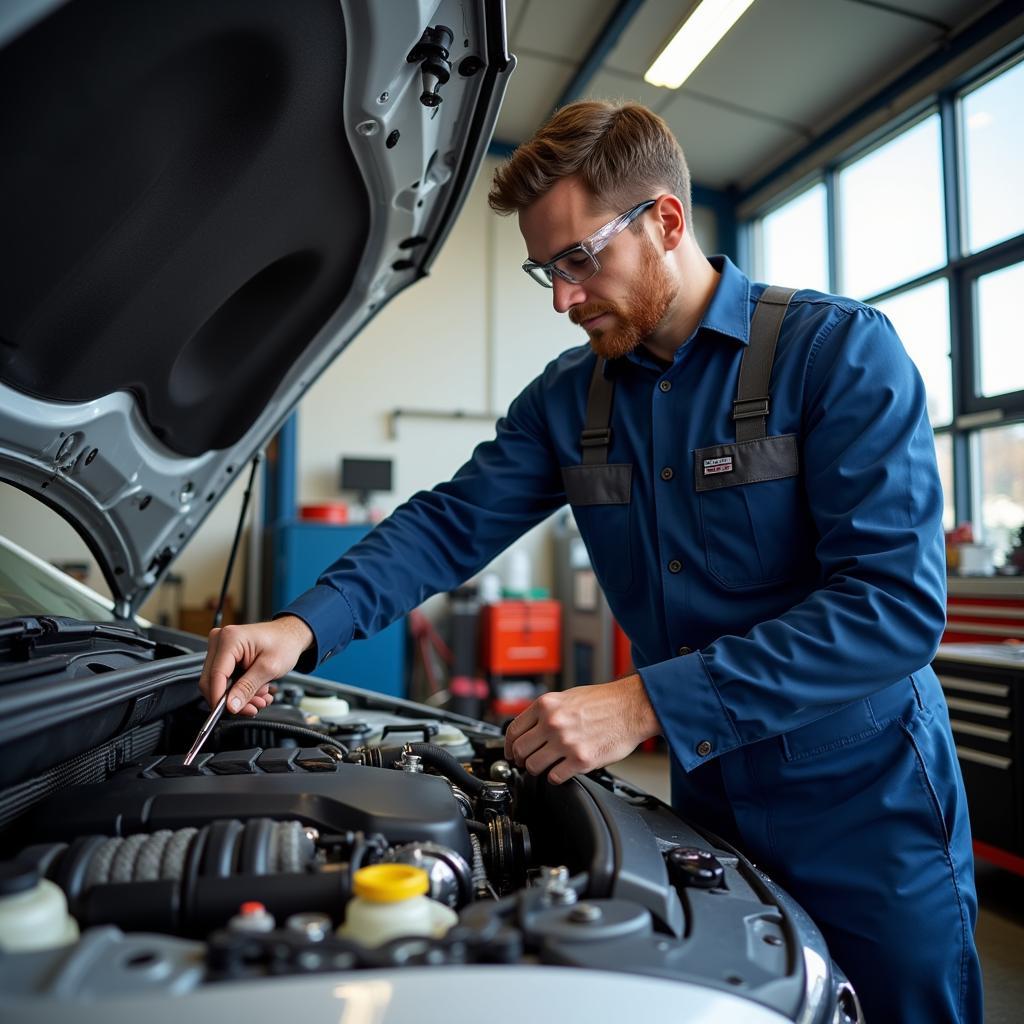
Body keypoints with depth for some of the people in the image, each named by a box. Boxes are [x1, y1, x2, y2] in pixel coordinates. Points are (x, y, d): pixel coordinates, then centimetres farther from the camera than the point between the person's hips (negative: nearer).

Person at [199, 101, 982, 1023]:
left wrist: (646, 702, -30)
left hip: (867, 806, -4)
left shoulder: (841, 349, -16)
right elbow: (452, 523, -1)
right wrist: (306, 625, -18)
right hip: (709, 799, 5)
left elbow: (898, 604, -24)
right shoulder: (568, 399, 1)